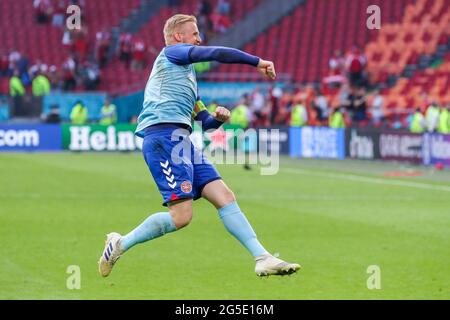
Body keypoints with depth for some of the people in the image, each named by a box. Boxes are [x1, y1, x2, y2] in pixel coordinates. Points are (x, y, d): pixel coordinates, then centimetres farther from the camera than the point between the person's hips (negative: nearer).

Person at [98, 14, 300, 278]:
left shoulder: (187, 75, 32)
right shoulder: (171, 52, 6)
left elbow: (205, 121, 33)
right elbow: (218, 54, -6)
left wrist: (218, 118, 10)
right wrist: (257, 62, 2)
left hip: (180, 140, 9)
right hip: (165, 134, -9)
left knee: (225, 196, -2)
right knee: (181, 216, -16)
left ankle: (263, 258, -7)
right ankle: (120, 244, -1)